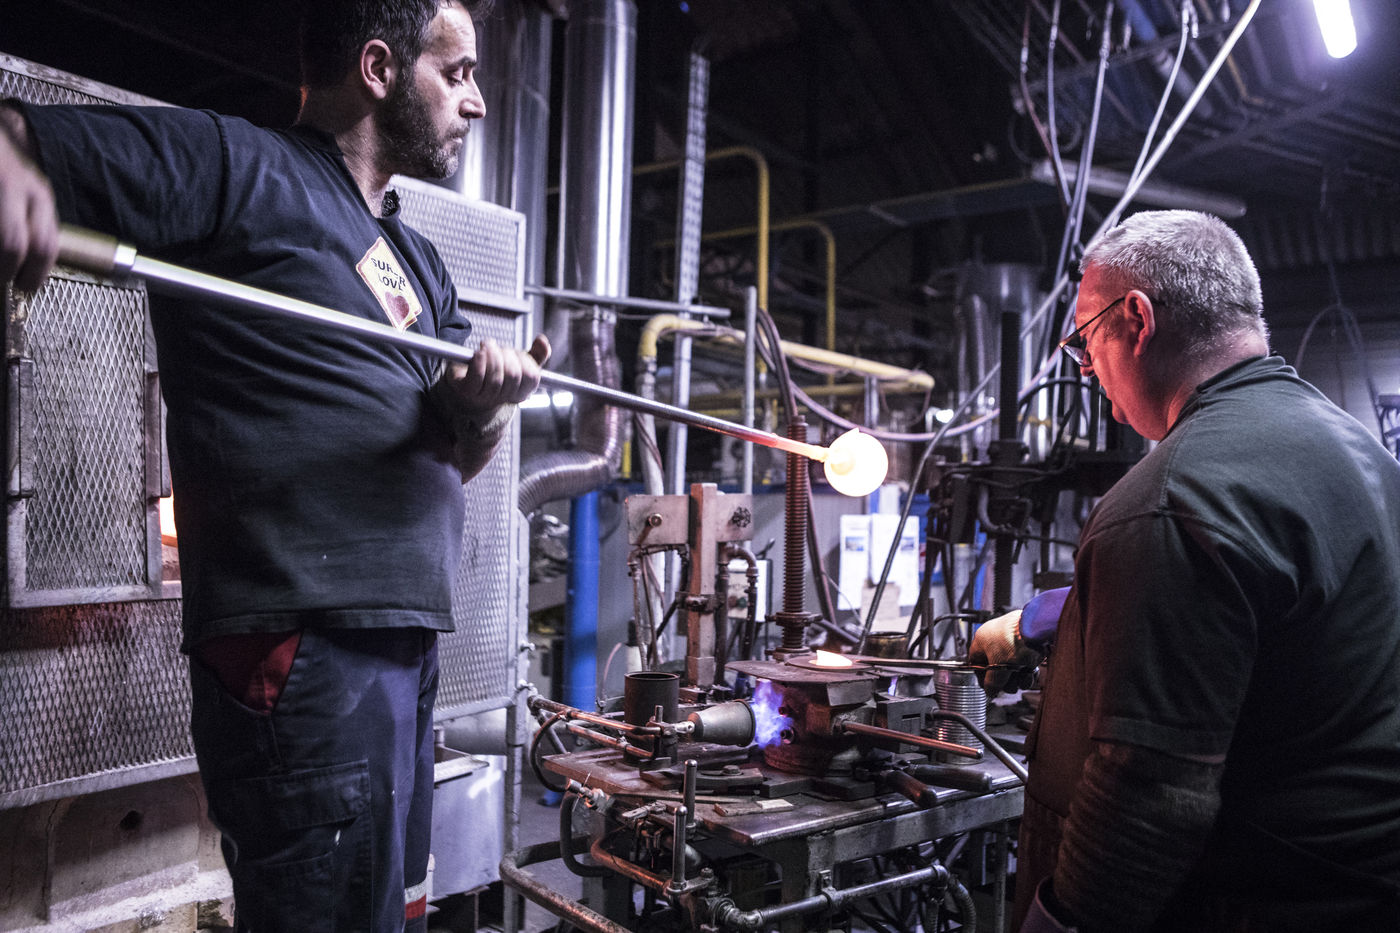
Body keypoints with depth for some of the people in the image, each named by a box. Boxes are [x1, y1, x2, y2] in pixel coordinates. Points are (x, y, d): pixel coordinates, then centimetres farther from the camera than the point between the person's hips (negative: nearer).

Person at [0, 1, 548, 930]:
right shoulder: (234, 166, -4)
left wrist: (486, 406, -11)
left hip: (405, 647, 9)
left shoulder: (419, 262, 19)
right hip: (304, 652, -8)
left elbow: (455, 460, 11)